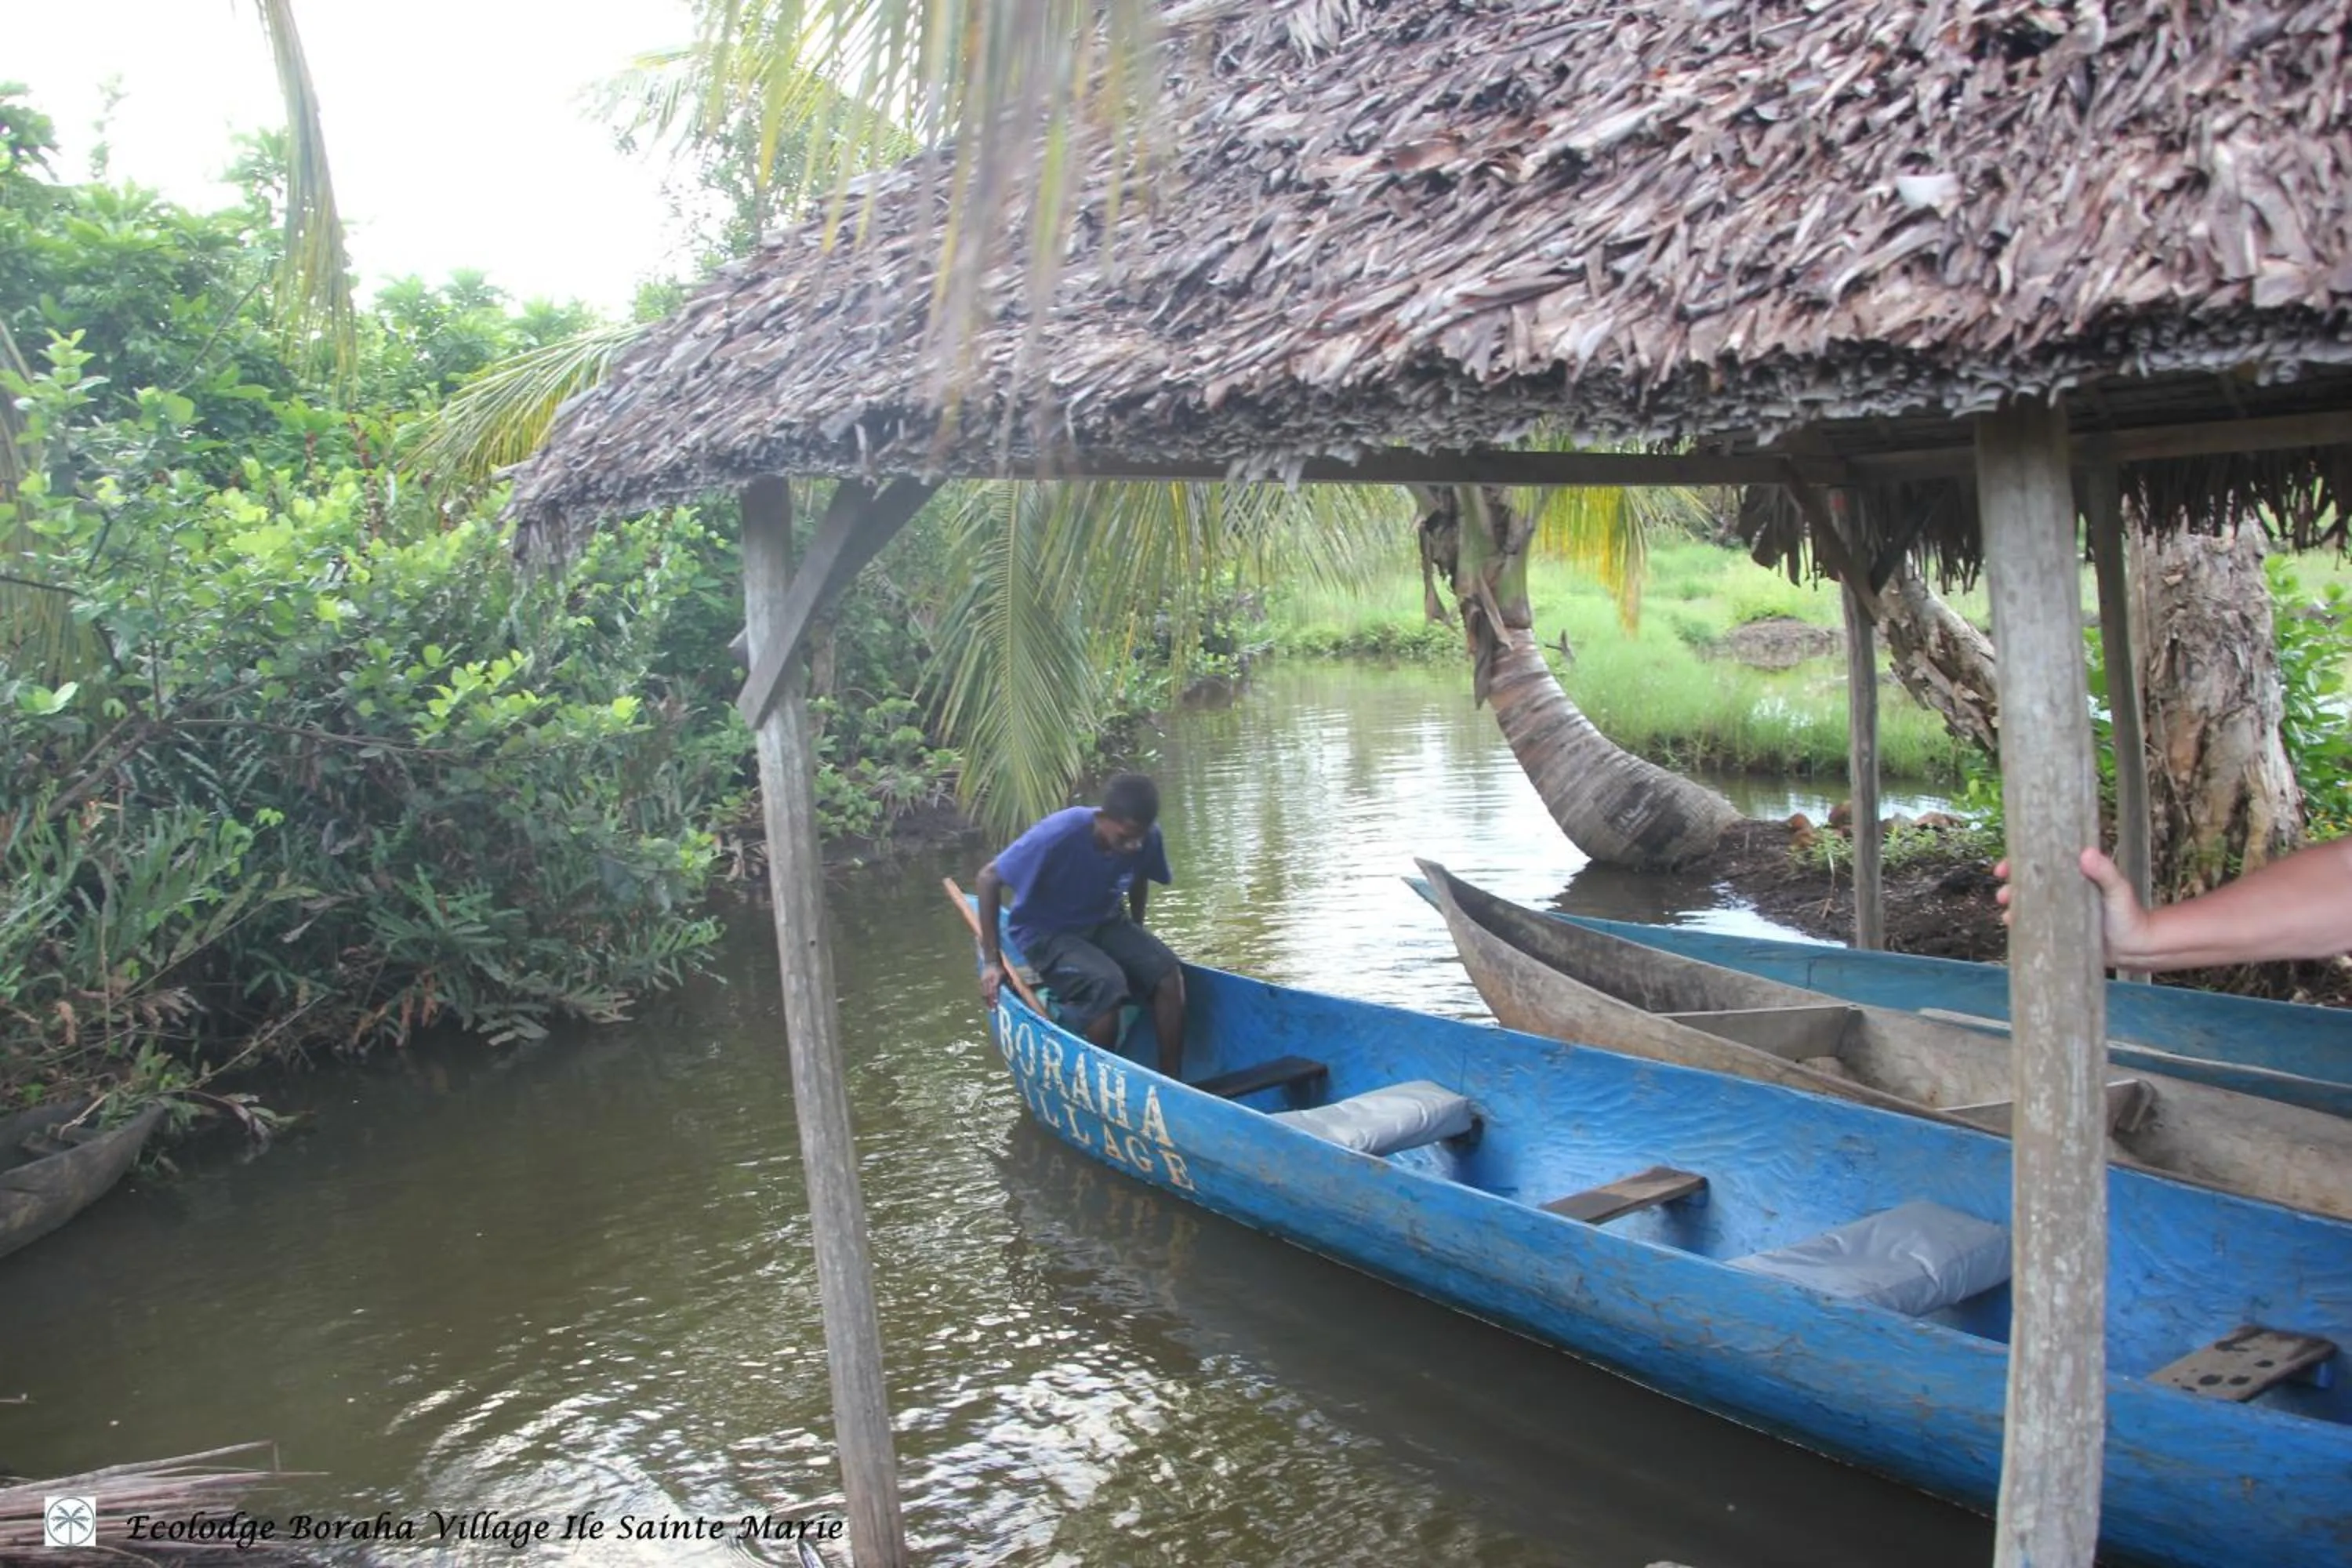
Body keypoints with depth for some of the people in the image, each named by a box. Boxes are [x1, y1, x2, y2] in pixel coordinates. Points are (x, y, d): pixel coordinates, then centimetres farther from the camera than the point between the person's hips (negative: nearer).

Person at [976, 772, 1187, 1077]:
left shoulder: (1146, 838, -15)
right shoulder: (1060, 835, -29)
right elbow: (988, 878, -21)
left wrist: (1136, 943, 15)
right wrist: (992, 960, -20)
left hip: (1105, 925, 5)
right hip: (1047, 933, -5)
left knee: (1167, 971, -21)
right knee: (1106, 984, -32)